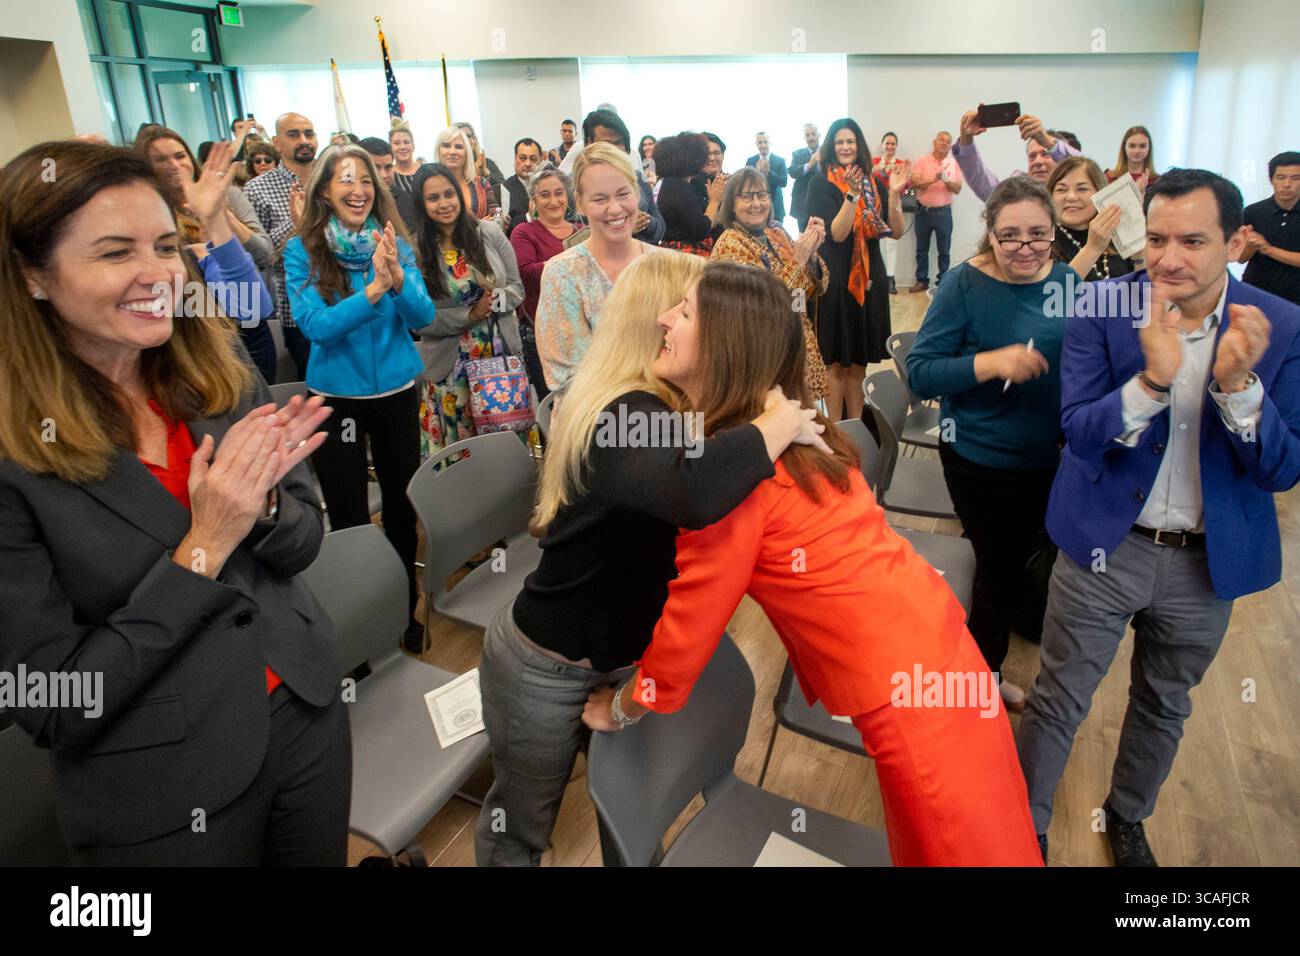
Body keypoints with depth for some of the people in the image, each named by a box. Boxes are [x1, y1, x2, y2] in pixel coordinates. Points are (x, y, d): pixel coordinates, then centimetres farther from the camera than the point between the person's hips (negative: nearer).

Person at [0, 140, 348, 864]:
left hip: (309, 713, 4)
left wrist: (259, 500, -20)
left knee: (324, 856, 25)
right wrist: (203, 548, -24)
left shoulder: (219, 372, -6)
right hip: (167, 800, -4)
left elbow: (303, 543, 1)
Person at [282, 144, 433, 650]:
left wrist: (398, 280, -28)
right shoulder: (302, 250, -8)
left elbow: (423, 316, -8)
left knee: (402, 506, 13)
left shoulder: (395, 243, -1)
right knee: (349, 519, 4)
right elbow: (315, 326, -18)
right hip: (337, 397, -2)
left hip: (397, 392, 2)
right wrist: (372, 290, -30)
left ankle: (405, 610, 33)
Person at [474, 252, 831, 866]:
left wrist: (771, 415, -8)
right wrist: (782, 420, -36)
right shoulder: (629, 417, -32)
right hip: (547, 671, -8)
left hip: (609, 654, 8)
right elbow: (695, 490, -53)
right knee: (519, 825, 17)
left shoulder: (627, 404, 0)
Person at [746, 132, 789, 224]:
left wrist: (768, 172, -18)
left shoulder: (780, 161, 2)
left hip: (775, 207, -1)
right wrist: (757, 171, -17)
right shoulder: (750, 161, 7)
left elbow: (784, 182, -7)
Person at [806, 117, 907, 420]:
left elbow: (896, 230, 4)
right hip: (836, 279, -5)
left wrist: (894, 194, -10)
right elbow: (837, 234, -16)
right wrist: (852, 194, -26)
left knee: (859, 363, 10)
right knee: (836, 363, 1)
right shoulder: (821, 183, -4)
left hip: (869, 277, 5)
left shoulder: (872, 182, 10)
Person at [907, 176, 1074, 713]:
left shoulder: (1066, 280, -2)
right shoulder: (966, 285, -17)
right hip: (981, 462, -5)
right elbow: (919, 372, -21)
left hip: (1047, 457, 6)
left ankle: (983, 675, 45)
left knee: (1007, 563, 20)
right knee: (1003, 570, 6)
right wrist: (991, 362, -35)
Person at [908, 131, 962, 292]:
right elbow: (914, 184, -10)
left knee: (944, 250, 4)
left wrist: (946, 180, -21)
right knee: (922, 249, 8)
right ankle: (922, 280, 18)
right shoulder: (921, 161, 0)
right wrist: (933, 180, -24)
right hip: (923, 211, 0)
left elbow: (958, 189, -3)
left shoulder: (954, 164, 3)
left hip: (944, 213, 0)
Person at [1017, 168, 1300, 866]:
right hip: (1105, 545, -2)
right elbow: (1079, 432, -17)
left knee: (1164, 706, 22)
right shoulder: (1103, 309, -12)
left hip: (1209, 560, 3)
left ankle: (1127, 816, 48)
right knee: (1058, 701, 8)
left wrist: (1238, 383, -28)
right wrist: (1152, 378, -34)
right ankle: (1024, 828, 32)